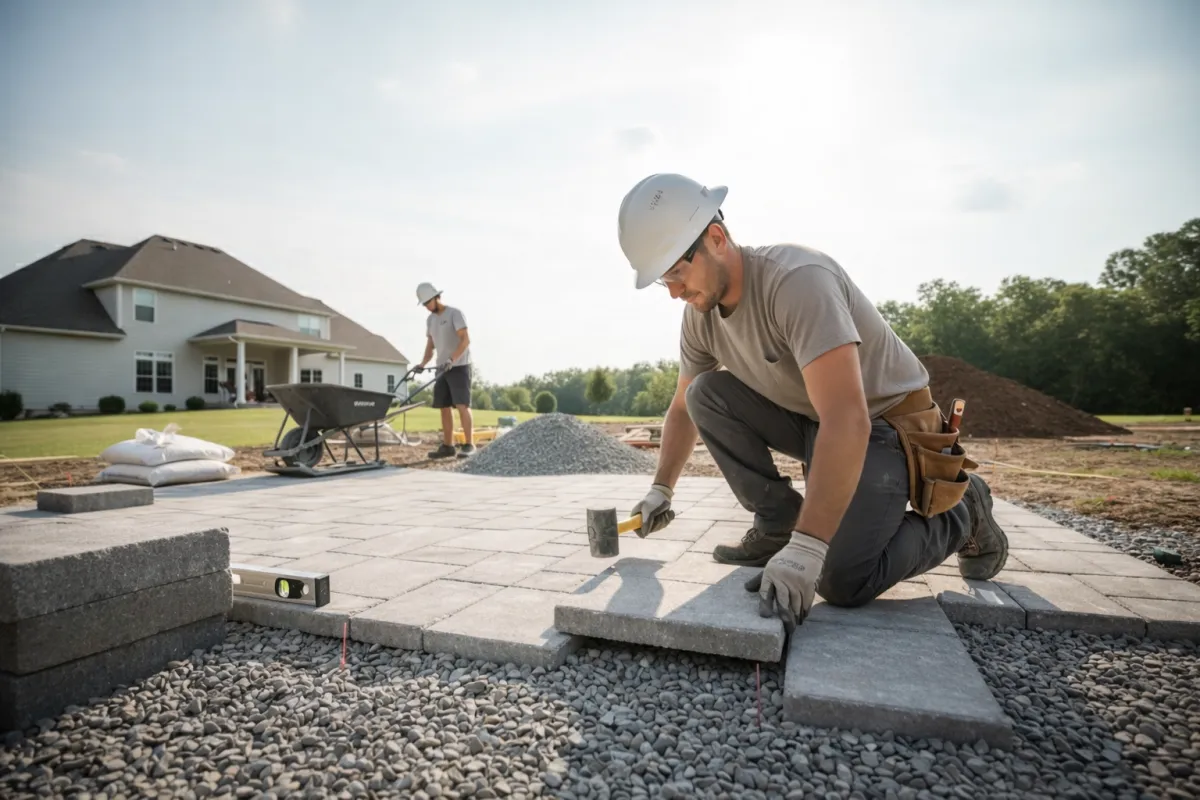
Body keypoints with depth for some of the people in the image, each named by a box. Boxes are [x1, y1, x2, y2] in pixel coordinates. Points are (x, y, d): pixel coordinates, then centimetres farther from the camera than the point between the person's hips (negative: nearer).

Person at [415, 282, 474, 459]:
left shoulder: (454, 313, -8)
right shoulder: (430, 319, 15)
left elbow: (466, 340, -19)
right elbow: (430, 345, 18)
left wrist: (451, 359, -29)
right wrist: (423, 364, 2)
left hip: (459, 367, -7)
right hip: (442, 369, 7)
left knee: (462, 405, -14)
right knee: (445, 407, 4)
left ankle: (468, 444, -11)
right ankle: (448, 446, 8)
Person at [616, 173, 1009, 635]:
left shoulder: (796, 279, -32)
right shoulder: (700, 313, -6)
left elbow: (847, 421, -39)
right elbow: (683, 407, 9)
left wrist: (803, 550, -42)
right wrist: (661, 489, 1)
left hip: (885, 424, -7)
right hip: (811, 420, 7)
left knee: (841, 582, -22)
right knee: (705, 394, -13)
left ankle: (959, 514, 7)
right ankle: (778, 524, -2)